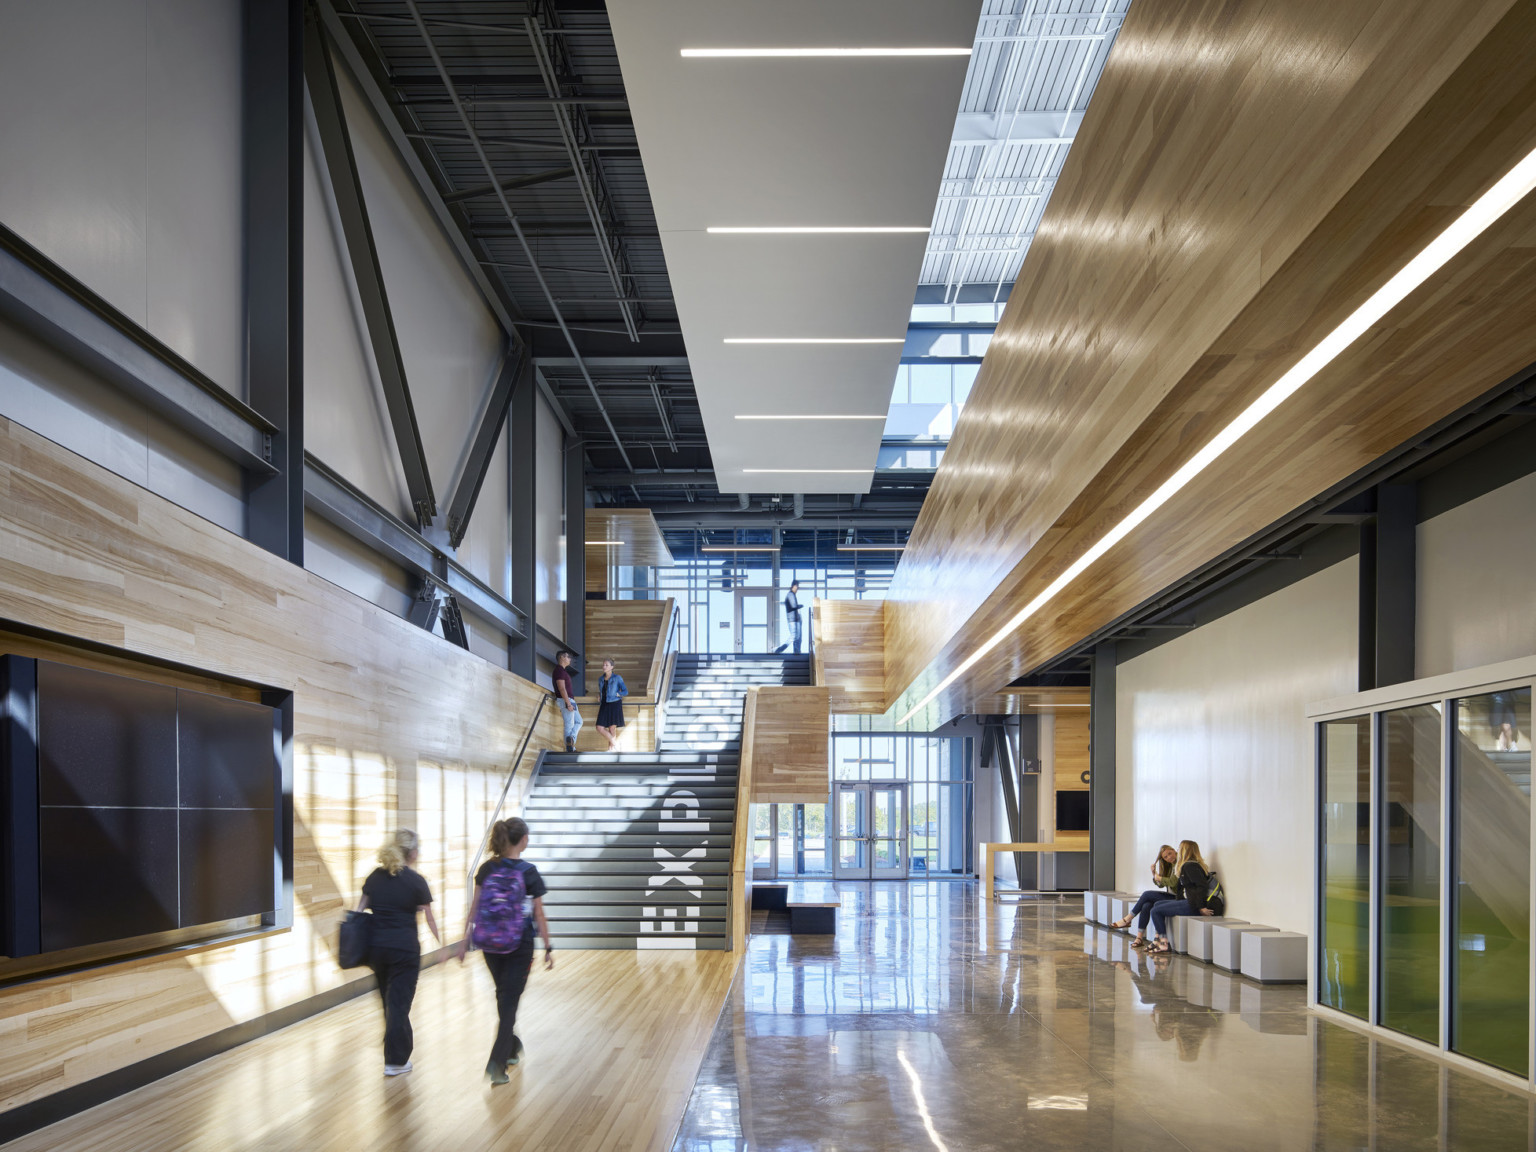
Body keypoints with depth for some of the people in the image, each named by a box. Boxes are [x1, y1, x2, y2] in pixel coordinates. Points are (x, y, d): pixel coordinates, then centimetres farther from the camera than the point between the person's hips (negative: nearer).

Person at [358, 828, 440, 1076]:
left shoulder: (375, 876, 4)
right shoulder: (416, 881, -9)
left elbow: (359, 911, 6)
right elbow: (429, 919, -4)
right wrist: (441, 943, 9)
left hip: (376, 946, 5)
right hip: (405, 948, -5)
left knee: (389, 1000, 20)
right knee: (399, 1002, 1)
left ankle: (401, 1044, 38)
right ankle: (395, 1061, 4)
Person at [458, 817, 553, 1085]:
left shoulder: (487, 869, -2)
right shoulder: (529, 872, -11)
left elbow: (474, 907, 1)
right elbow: (539, 915, -7)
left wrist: (466, 939, 9)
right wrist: (548, 947, 2)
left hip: (490, 944, 4)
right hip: (519, 944, -4)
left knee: (503, 996, 22)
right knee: (509, 1001, -1)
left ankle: (512, 1048, 37)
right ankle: (497, 1064, -10)